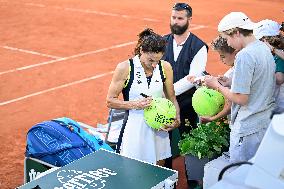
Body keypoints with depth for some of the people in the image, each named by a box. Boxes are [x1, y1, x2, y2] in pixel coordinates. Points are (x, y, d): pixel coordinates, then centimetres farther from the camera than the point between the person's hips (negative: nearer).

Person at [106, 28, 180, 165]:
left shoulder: (165, 67, 0)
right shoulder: (125, 68, -11)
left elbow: (171, 98, 11)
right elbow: (110, 101, -6)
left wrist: (176, 119, -6)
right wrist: (135, 104, -20)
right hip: (134, 129, -3)